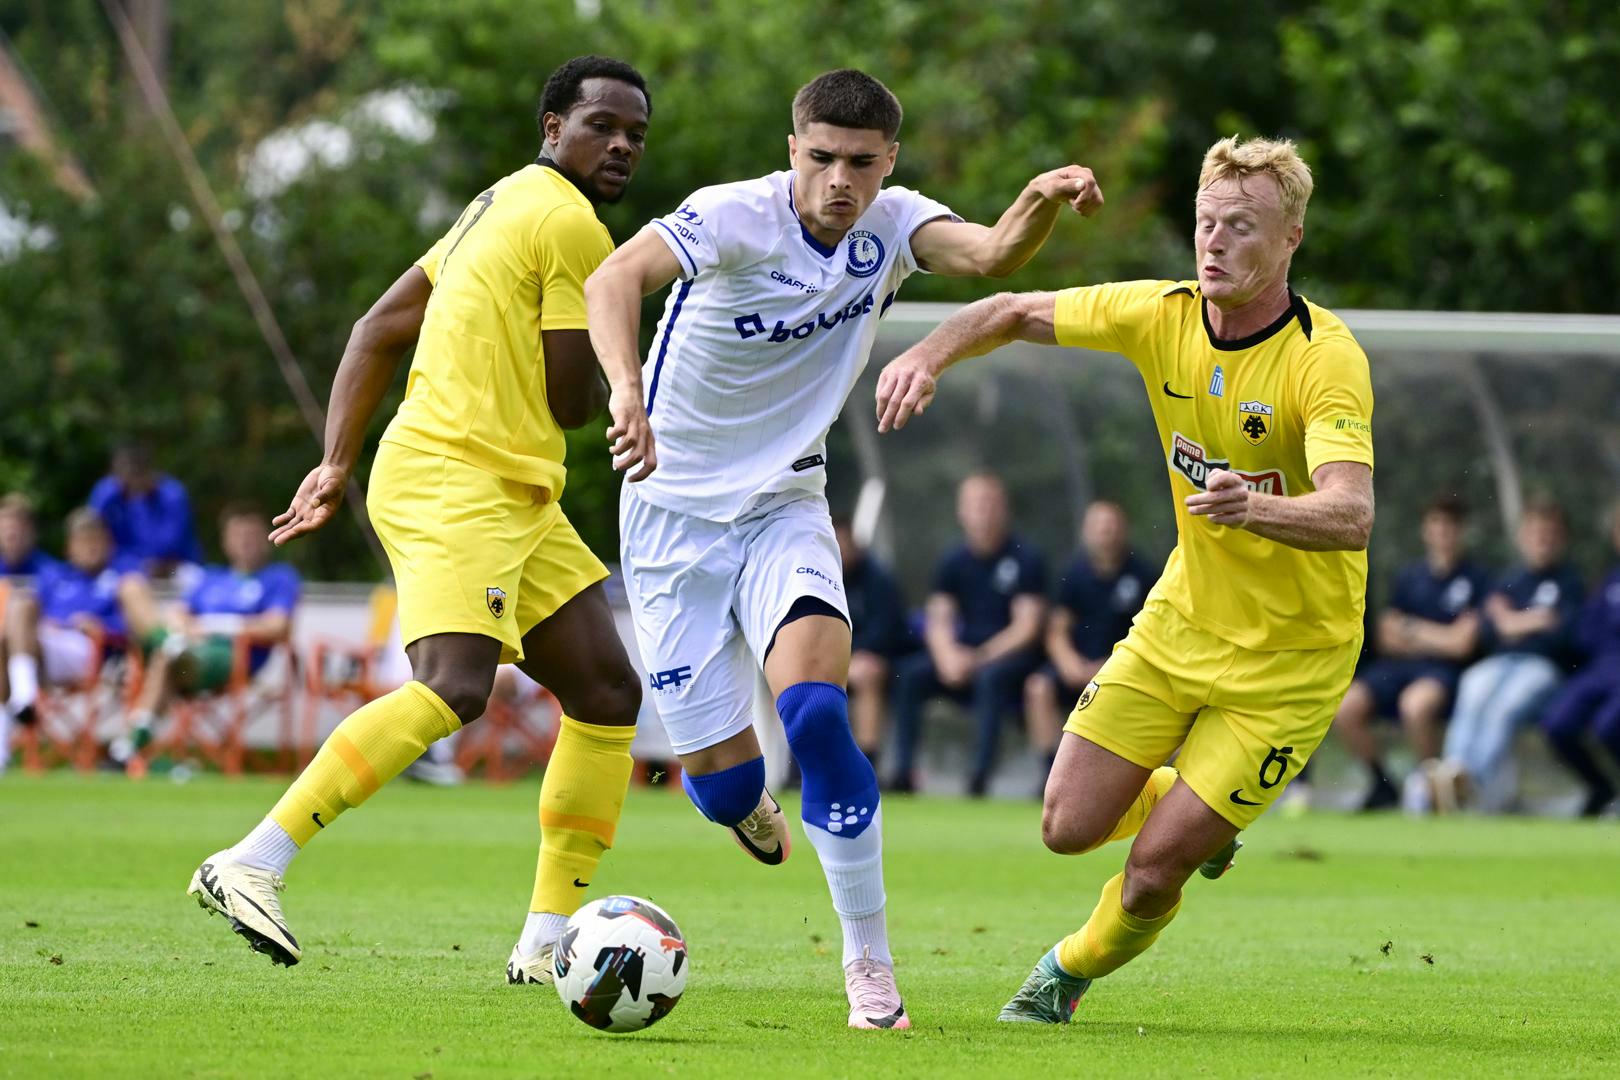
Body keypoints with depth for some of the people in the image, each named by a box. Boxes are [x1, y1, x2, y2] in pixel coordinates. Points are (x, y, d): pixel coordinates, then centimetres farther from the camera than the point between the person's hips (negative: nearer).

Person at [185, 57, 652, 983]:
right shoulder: (570, 225, -10)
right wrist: (611, 371, 14)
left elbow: (378, 332, 19)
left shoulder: (506, 205, 21)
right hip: (454, 481, -11)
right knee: (454, 688, -27)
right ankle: (252, 865, -28)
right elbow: (573, 404, -9)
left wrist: (338, 463, 14)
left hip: (515, 500, 11)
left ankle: (547, 942, 9)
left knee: (609, 694, 8)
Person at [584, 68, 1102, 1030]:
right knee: (723, 781, -3)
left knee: (814, 708, -25)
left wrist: (1045, 200, -49)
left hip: (784, 509, 2)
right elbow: (615, 280, -37)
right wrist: (628, 392, -56)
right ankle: (750, 802, 39)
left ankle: (869, 962, -14)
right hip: (675, 510, -2)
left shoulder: (892, 226, -7)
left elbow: (992, 253, -27)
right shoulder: (734, 217, -20)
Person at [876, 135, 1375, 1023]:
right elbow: (1011, 314, 5)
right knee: (1069, 827, -2)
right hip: (1181, 620, 5)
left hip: (1290, 658, -5)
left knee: (1154, 869, -7)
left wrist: (1255, 509, -60)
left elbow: (1351, 516, -40)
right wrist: (926, 356, -15)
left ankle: (1073, 972, 26)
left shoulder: (1326, 359, -26)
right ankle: (1190, 809, 31)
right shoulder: (1162, 316, -9)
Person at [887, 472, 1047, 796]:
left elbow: (1027, 627, -12)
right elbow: (938, 621, 3)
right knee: (909, 676, -18)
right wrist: (948, 655, -19)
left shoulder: (1026, 559, -6)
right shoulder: (955, 562, 7)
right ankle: (903, 772, -22)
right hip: (964, 652, 5)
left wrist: (980, 659, -20)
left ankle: (980, 775, -38)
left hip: (1012, 655, -5)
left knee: (990, 676, -37)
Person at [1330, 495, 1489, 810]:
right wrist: (1433, 639, -2)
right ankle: (1381, 783, 1)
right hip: (1399, 666, 5)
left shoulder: (1475, 581, 0)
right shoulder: (1409, 577, 14)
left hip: (1444, 670, -5)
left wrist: (1412, 630, 1)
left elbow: (1461, 643, -7)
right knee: (1345, 707, -21)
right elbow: (1388, 637, 14)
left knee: (1416, 704, -40)